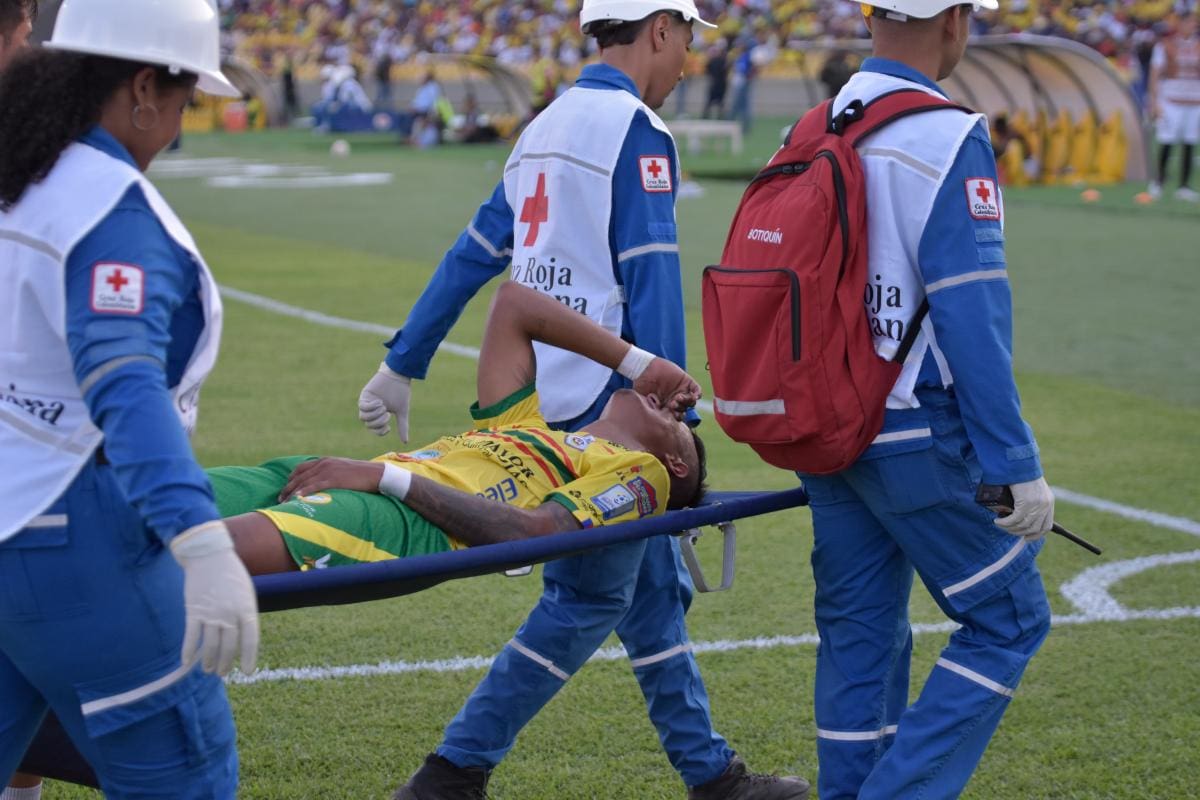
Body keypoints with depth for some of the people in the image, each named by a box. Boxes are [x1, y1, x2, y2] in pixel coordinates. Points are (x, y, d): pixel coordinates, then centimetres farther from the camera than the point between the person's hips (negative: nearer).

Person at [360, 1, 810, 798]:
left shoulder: (548, 126, 15)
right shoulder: (636, 131, -11)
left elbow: (472, 255, 17)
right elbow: (651, 282, -17)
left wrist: (403, 365, 20)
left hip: (545, 396, 9)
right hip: (604, 400, -9)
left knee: (656, 588, 15)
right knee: (589, 599, -1)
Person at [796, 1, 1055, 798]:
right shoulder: (949, 141, -15)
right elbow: (971, 314, -19)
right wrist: (1016, 463, -16)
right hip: (916, 435, -7)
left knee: (860, 633, 14)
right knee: (1008, 620, 4)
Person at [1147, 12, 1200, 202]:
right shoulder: (1165, 45, -1)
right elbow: (1155, 74, -2)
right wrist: (1154, 102, -9)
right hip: (1171, 100, -3)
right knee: (1166, 143, -5)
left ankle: (1184, 186, 6)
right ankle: (1159, 181, 10)